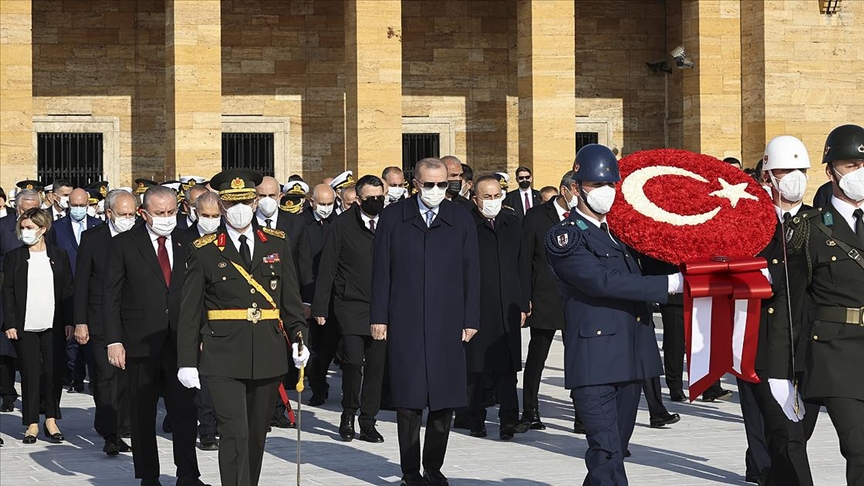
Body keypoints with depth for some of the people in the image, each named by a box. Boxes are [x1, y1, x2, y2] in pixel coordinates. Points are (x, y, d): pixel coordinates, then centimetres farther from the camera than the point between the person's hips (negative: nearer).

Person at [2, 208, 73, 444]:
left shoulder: (59, 256, 7)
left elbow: (68, 290, 8)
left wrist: (69, 321, 1)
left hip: (54, 326, 1)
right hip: (25, 327, -1)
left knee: (54, 372, 1)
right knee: (30, 374, 1)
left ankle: (51, 420, 13)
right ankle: (32, 424, 7)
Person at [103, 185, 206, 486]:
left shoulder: (187, 243, 7)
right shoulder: (124, 245, -1)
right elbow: (111, 297, -1)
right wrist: (114, 341, -8)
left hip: (180, 343, 2)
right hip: (141, 344, -2)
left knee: (184, 410, 0)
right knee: (142, 414, 7)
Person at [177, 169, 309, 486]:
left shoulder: (277, 243, 9)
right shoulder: (204, 251, 1)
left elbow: (291, 299, 11)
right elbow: (190, 313, 2)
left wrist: (298, 337, -3)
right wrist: (187, 362, -2)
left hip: (268, 356, 3)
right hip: (223, 358, -3)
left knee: (256, 435, 12)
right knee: (235, 434, -13)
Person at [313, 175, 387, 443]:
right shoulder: (344, 224, -3)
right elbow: (327, 267, -1)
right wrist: (320, 307, -3)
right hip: (351, 304, -3)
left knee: (376, 364, 5)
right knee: (353, 360, -12)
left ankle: (368, 421, 16)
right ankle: (348, 414, 10)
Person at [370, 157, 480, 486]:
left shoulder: (461, 220, 8)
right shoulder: (393, 218, 5)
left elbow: (471, 273, 8)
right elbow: (381, 270, 5)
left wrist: (470, 320, 3)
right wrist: (379, 317, 0)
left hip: (448, 325, 1)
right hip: (405, 325, -1)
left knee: (444, 402, 2)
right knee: (409, 402, 1)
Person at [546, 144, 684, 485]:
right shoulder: (564, 238, -6)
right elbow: (604, 282, -18)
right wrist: (670, 284, -20)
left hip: (631, 358, 8)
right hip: (595, 361, -8)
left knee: (616, 450, 13)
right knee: (607, 457, -14)